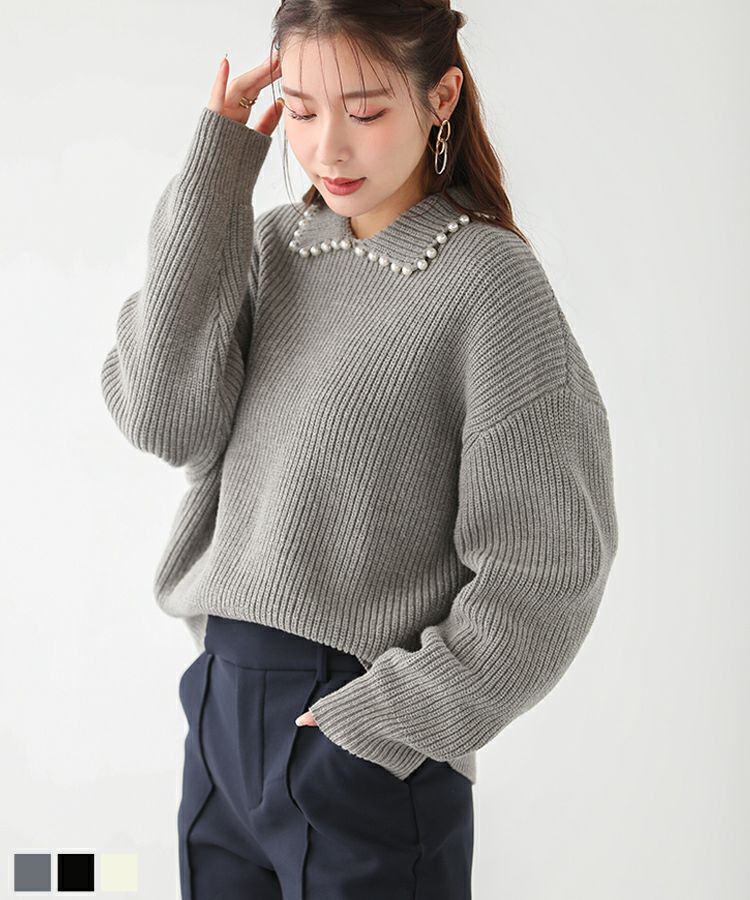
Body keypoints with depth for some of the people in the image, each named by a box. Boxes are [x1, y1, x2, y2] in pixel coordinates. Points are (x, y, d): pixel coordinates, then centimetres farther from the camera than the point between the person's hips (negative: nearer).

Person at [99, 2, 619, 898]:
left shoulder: (490, 281, -13)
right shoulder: (270, 244, 4)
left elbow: (545, 568, -14)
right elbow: (166, 419, -10)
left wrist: (382, 720, -15)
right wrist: (214, 171, -9)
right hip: (219, 702, 5)